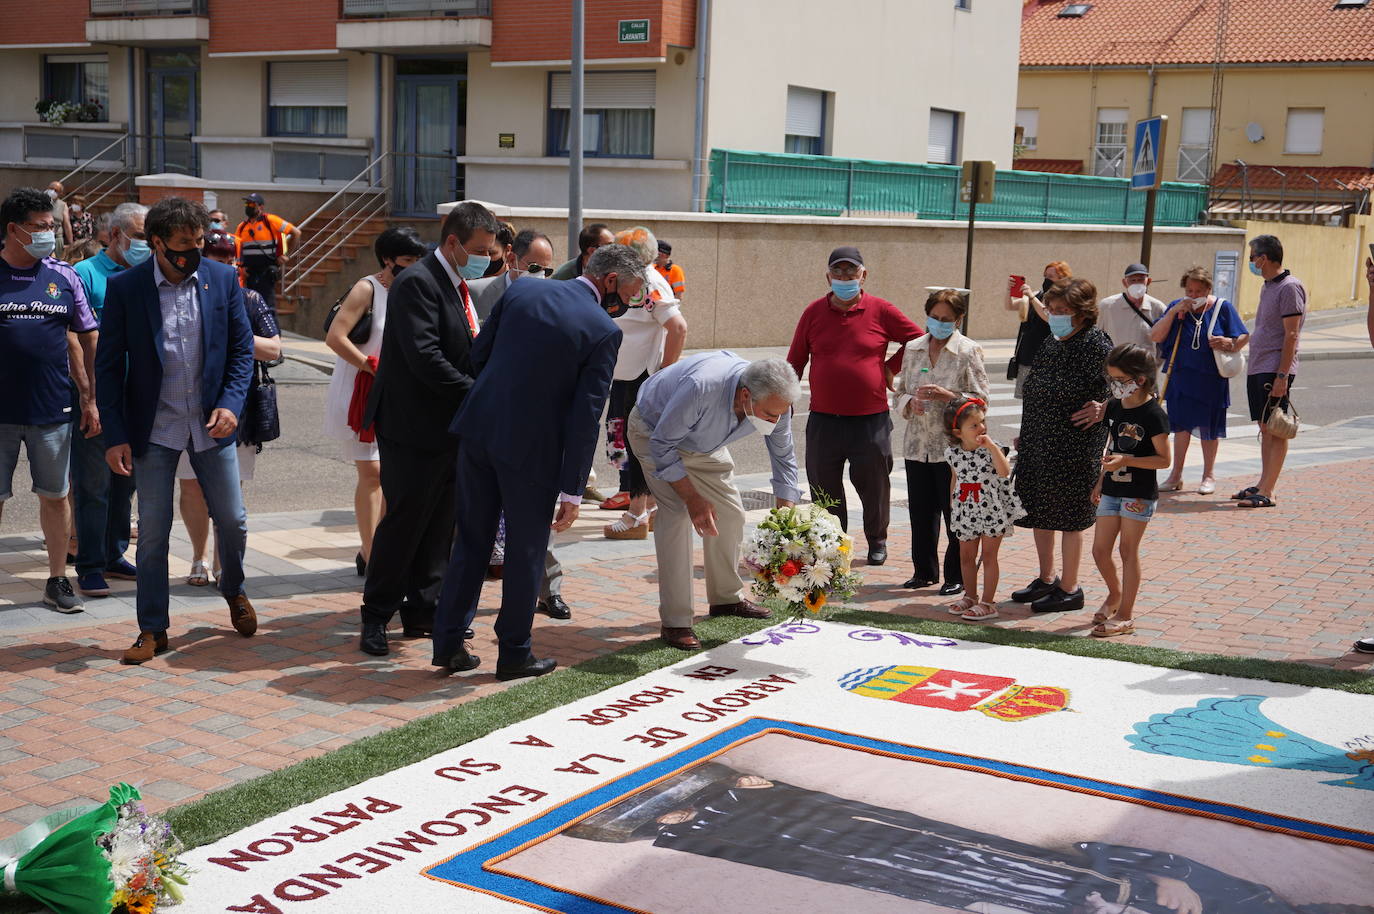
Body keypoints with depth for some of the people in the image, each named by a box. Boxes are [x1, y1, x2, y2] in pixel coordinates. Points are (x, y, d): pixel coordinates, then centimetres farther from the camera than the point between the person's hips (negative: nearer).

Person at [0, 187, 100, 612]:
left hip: (53, 410, 2)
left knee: (55, 496, 10)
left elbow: (79, 341, 11)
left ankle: (57, 580, 22)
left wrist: (89, 400, 8)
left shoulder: (64, 277, 6)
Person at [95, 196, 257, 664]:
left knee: (232, 520, 10)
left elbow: (242, 348, 5)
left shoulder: (222, 279, -1)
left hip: (212, 423, 2)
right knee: (153, 532, 2)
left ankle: (234, 590, 39)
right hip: (154, 427, -2)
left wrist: (231, 403, -11)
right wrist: (115, 436, -9)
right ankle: (152, 629, 15)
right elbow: (108, 366, -4)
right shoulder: (124, 287, -7)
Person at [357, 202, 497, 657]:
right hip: (415, 429, -9)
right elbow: (425, 358, -24)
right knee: (404, 521, -3)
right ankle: (376, 616, 9)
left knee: (439, 525, 13)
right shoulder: (417, 283, -16)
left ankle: (422, 611, 24)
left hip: (450, 428, 9)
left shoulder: (460, 286, 14)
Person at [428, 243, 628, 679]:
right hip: (531, 446, -5)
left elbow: (478, 354, 8)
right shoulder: (604, 331, -11)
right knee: (526, 550, 11)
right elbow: (586, 417, -13)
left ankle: (448, 643, 21)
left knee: (472, 539, 16)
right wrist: (572, 490, -9)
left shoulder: (521, 290, 3)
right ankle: (514, 654, 21)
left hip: (479, 427, 5)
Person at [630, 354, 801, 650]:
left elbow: (784, 459, -8)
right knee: (677, 514, -20)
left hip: (703, 443, 6)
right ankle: (674, 622, -16)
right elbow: (662, 447, -31)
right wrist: (692, 498, -31)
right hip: (654, 432, -6)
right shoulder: (701, 388, -44)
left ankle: (726, 598, 28)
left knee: (730, 513, 7)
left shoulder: (775, 402, -25)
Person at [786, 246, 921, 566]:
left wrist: (891, 368, 4)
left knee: (873, 484, 9)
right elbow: (795, 361, 9)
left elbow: (918, 340, 8)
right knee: (824, 488, 8)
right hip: (823, 420, 2)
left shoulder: (880, 311, -1)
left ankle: (877, 540, 30)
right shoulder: (814, 312, 4)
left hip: (871, 419, -1)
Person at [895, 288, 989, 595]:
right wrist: (910, 403, -7)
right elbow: (901, 391, 15)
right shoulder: (913, 349, 9)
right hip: (917, 444, 5)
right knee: (920, 511, 11)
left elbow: (981, 399, -6)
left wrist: (947, 396, -20)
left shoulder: (969, 351, -4)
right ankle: (925, 571, 26)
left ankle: (957, 576, 14)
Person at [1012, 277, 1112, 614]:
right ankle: (1046, 579, 31)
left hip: (1074, 447, -9)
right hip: (1038, 444, 9)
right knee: (1038, 512, 16)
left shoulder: (1095, 344, -13)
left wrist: (1102, 409, -28)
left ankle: (1069, 589, 13)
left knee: (1068, 517, 1)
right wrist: (1025, 435, 18)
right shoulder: (1052, 343, 12)